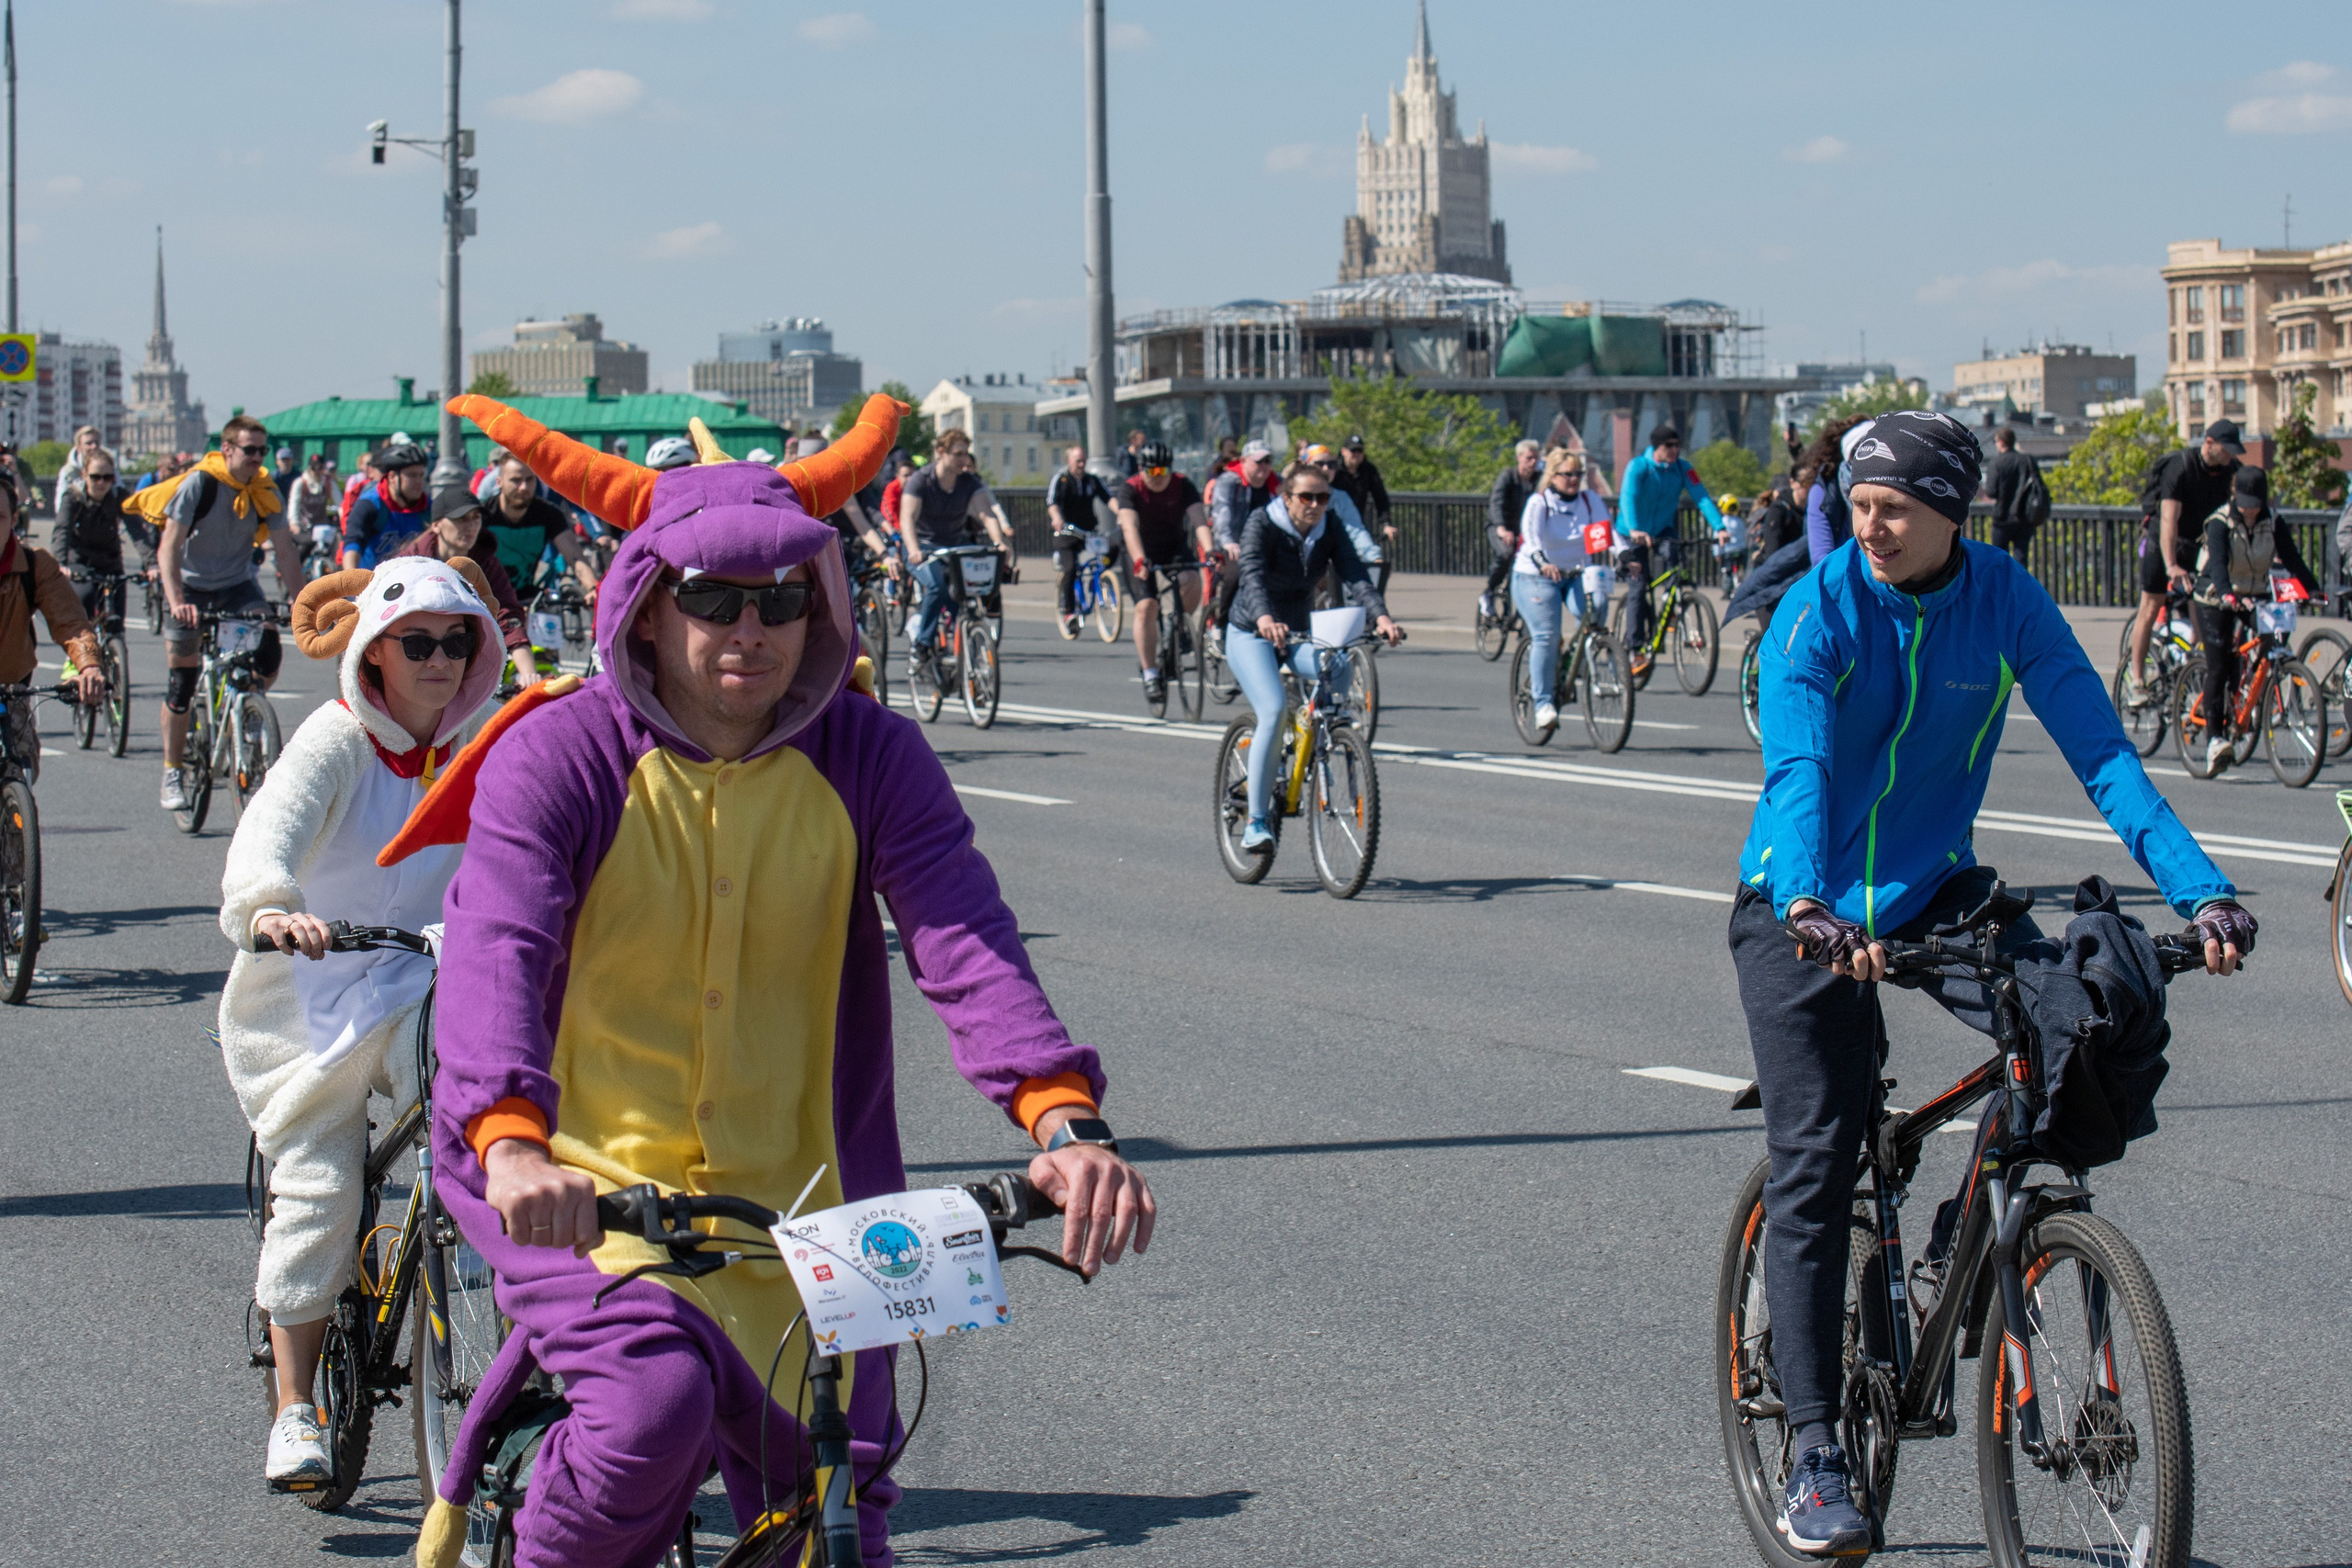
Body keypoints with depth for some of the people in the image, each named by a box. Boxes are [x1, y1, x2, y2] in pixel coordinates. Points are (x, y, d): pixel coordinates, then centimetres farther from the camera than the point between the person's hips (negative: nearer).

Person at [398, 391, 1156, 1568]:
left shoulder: (868, 759, -2)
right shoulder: (555, 757, -10)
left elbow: (965, 937, -15)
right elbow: (494, 947, -25)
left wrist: (1065, 1118, -33)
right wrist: (512, 1141, -45)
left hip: (791, 1208, 4)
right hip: (581, 1189, -4)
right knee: (655, 1404, -31)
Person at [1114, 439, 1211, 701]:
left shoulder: (1183, 486, -18)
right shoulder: (1131, 489, -21)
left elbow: (1199, 519, -32)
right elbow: (1130, 525, -36)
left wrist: (1209, 550, -49)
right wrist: (1139, 559, -53)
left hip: (1176, 546, 1)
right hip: (1143, 551, -1)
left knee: (1191, 582, -29)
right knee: (1146, 607, -17)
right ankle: (1150, 674, -9)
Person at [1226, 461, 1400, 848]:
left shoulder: (1329, 531, -5)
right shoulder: (1262, 524, -18)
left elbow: (1354, 574, -19)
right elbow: (1252, 574, -34)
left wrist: (1380, 614, -39)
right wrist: (1264, 618, -54)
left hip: (1299, 634, 4)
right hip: (1251, 636, -4)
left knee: (1339, 668, -28)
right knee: (1273, 712, -25)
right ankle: (1256, 820, -18)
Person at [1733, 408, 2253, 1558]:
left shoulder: (2005, 601, -10)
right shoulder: (1818, 610, -18)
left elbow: (2099, 748, -15)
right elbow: (1797, 767, -32)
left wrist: (2200, 891, -27)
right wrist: (1809, 906, -50)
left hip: (1935, 891, 3)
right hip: (1807, 913, -3)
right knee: (1814, 1168, -8)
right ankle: (1813, 1457, -1)